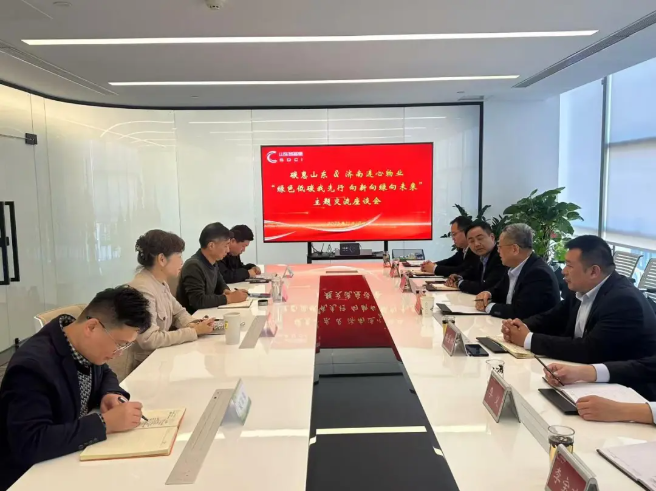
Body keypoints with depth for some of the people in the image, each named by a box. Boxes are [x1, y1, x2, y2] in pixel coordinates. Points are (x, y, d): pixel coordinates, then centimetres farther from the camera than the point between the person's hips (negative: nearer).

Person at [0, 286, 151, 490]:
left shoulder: (86, 345, -7)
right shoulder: (33, 366, -29)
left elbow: (104, 374, 13)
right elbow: (30, 444, -34)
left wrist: (111, 394, -9)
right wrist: (106, 422, -32)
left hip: (72, 458, 7)